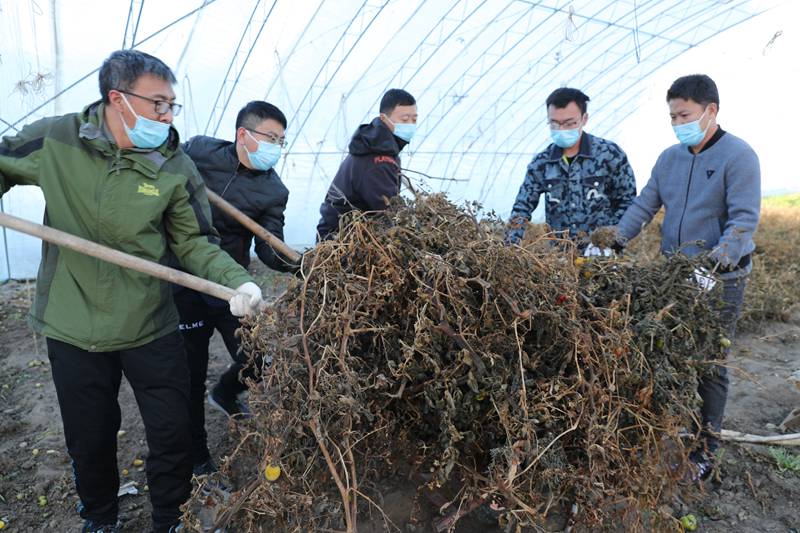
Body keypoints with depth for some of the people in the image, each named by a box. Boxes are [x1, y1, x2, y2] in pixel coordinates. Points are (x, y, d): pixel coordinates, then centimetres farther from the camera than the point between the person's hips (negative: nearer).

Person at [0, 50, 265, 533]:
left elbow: (194, 242, -8)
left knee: (173, 435, 10)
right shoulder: (55, 140, -7)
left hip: (152, 327, -1)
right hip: (73, 328, 1)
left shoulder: (175, 167, -10)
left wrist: (237, 280, -23)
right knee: (90, 440, 20)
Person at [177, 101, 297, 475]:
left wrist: (299, 263, -29)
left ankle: (225, 394, 45)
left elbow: (268, 250, -10)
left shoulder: (273, 191, -5)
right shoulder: (197, 151, -7)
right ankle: (197, 456, 28)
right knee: (192, 373, 6)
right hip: (185, 283, -2)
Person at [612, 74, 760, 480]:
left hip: (719, 280, -6)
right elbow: (643, 206, 7)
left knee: (709, 366, 3)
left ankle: (705, 451, 18)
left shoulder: (738, 156, -11)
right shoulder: (669, 157, 8)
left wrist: (714, 264, -31)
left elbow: (744, 220, -17)